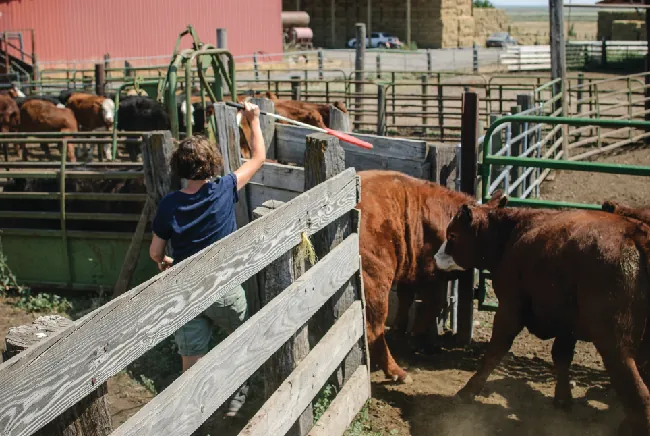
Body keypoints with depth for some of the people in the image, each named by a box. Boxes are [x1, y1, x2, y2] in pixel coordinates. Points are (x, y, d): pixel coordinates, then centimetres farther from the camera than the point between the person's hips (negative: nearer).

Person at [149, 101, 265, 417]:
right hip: (224, 290, -1)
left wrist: (163, 262, 25)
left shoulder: (169, 205, -8)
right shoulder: (224, 191, -13)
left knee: (191, 362, 7)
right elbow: (259, 157, 0)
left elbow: (155, 252, 2)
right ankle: (238, 392, 40)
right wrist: (253, 120, 11)